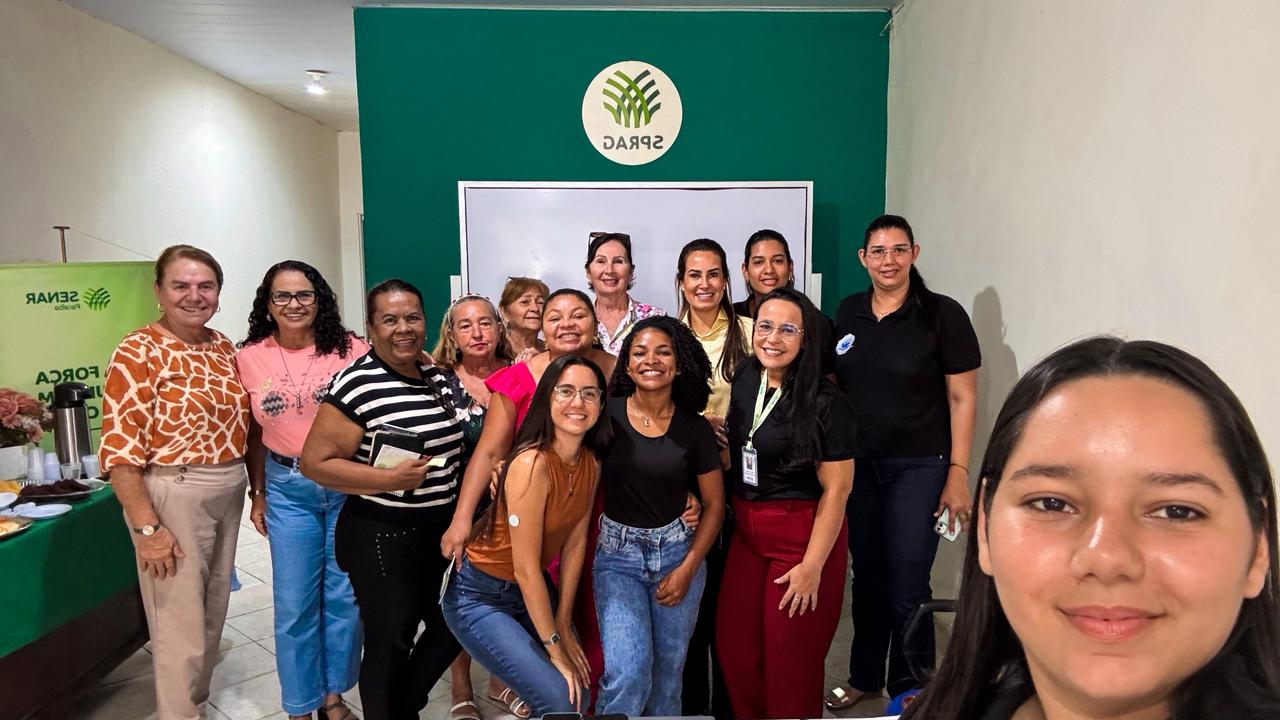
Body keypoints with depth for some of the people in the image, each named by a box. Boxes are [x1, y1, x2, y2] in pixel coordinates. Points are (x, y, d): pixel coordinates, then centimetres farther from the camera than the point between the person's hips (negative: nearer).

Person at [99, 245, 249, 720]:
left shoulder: (223, 346, 6)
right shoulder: (138, 353, -14)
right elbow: (120, 449, -17)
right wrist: (146, 527, -19)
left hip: (229, 492, 7)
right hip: (172, 497, -7)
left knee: (213, 612, 21)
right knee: (181, 629, 2)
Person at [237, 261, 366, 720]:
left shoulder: (350, 350, -6)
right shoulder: (250, 358, 1)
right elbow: (255, 432, 8)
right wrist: (257, 493, 9)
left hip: (349, 485, -1)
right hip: (288, 491, 1)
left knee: (344, 596, 10)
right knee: (294, 604, 8)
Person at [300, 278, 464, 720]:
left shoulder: (437, 376, 5)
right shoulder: (357, 385, -16)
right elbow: (314, 462, -17)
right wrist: (388, 479, -26)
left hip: (442, 529, 7)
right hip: (382, 536, -7)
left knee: (451, 628, 18)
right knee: (390, 643, 8)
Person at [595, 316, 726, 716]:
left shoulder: (695, 428, -3)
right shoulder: (607, 416, -7)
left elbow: (714, 504, 2)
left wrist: (688, 568, -4)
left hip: (678, 551, 2)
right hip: (617, 553, -1)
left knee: (668, 673, 13)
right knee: (627, 674, -12)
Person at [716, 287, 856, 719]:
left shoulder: (825, 403, -16)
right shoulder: (744, 381, 3)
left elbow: (836, 490, -15)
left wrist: (812, 566, -16)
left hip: (804, 537, -5)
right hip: (746, 533, 6)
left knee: (790, 659, 7)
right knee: (734, 646, 11)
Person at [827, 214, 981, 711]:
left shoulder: (942, 314, -9)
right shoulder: (848, 312, 4)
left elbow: (962, 399, -7)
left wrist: (958, 473, -11)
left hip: (918, 468, -4)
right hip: (857, 465, 4)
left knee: (906, 589, 2)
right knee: (866, 578, 16)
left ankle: (909, 691, 25)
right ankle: (864, 677, 36)